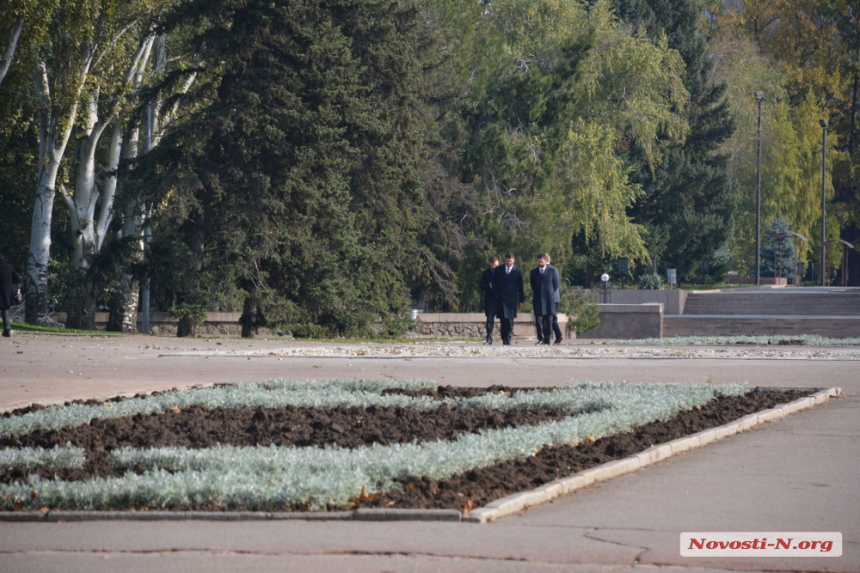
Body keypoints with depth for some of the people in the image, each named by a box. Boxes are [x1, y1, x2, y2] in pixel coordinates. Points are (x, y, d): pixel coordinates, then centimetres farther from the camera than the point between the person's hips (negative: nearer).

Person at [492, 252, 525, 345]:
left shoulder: (518, 271, 4)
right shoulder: (498, 270, 8)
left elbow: (520, 286, 7)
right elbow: (494, 284, 11)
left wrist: (521, 300, 5)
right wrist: (496, 295, -1)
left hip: (512, 298, -1)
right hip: (500, 298, 1)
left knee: (510, 319, -9)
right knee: (503, 320, 0)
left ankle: (508, 339, -8)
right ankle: (504, 339, 4)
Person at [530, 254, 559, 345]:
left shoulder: (552, 271, 4)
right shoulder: (534, 272, 9)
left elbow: (556, 285, 9)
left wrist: (551, 294, 8)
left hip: (549, 299, -1)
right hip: (538, 299, 1)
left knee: (549, 320, 1)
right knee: (539, 319, -9)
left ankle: (547, 339, 7)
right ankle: (540, 339, -11)